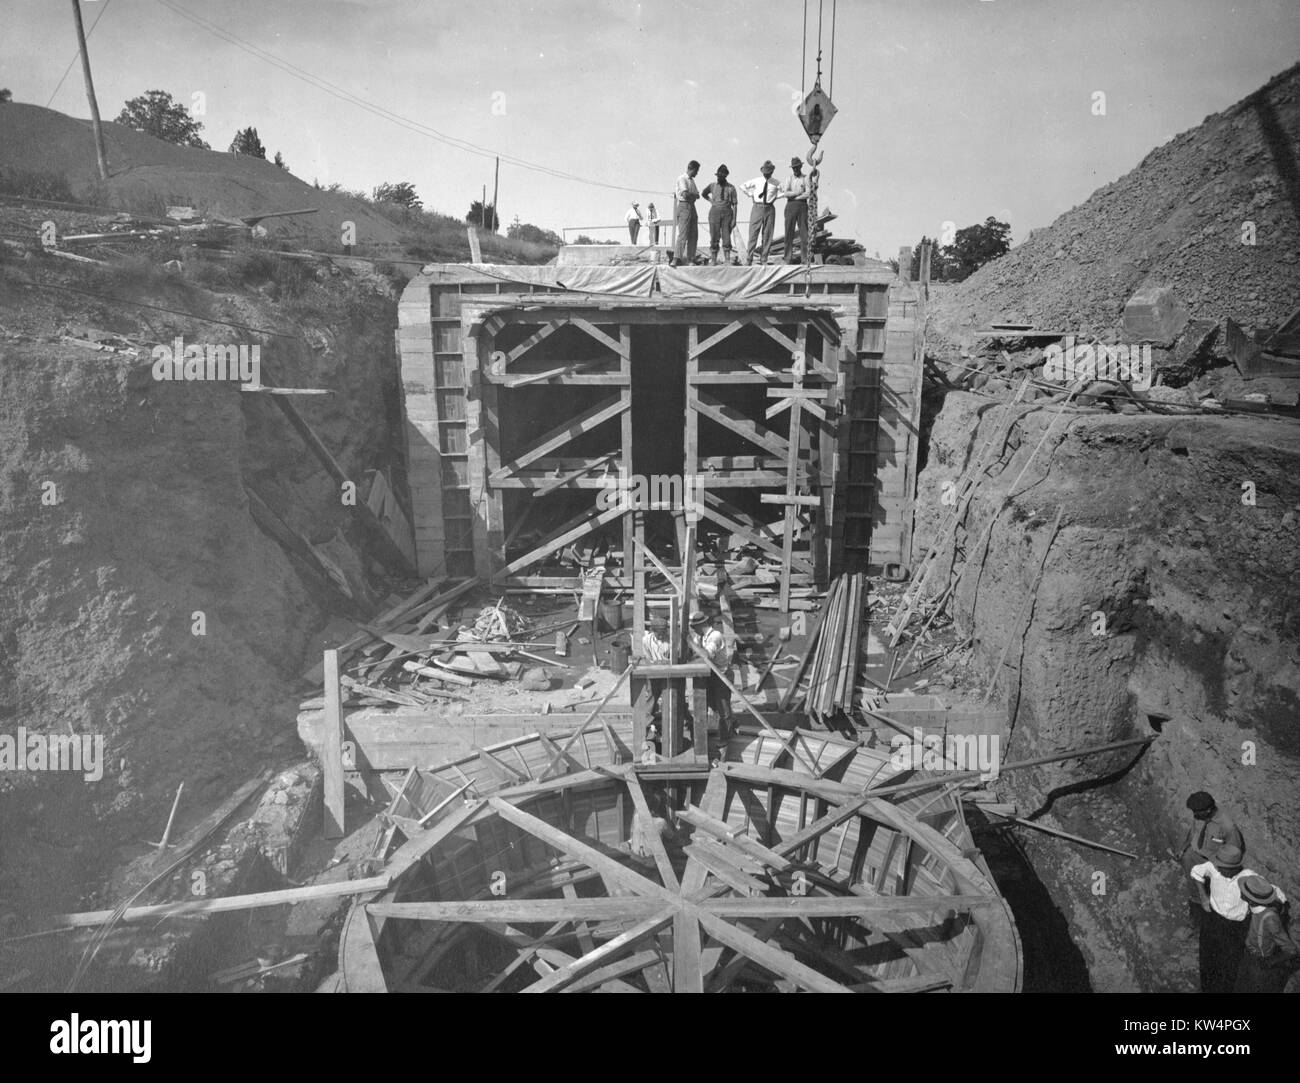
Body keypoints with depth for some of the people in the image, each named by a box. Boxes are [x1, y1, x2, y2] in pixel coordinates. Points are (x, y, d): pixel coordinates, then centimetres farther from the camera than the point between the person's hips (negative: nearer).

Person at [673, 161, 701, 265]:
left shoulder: (692, 180, 20)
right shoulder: (681, 179, -7)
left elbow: (698, 195, 15)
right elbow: (685, 194, -19)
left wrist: (690, 194, -4)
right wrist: (694, 194, -1)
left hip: (692, 207, 8)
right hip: (684, 206, -8)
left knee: (694, 235, 6)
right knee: (683, 234, -14)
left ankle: (691, 259, 10)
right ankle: (676, 258, -16)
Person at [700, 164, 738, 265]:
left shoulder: (731, 188, -1)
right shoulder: (712, 186, 4)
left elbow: (734, 204, 0)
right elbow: (703, 193, 25)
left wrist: (734, 219, -6)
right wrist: (711, 201, 11)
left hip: (727, 213, -1)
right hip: (714, 213, 1)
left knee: (726, 238, -1)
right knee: (714, 237, 0)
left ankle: (727, 260, 3)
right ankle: (713, 260, 5)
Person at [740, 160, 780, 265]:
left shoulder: (776, 183, 3)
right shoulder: (756, 181, 4)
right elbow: (742, 186, 13)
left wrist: (775, 197, 2)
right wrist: (751, 194, 6)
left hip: (770, 209, 1)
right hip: (757, 208, 0)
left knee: (767, 235, 2)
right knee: (753, 233, -4)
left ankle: (764, 260, 9)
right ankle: (749, 258, -1)